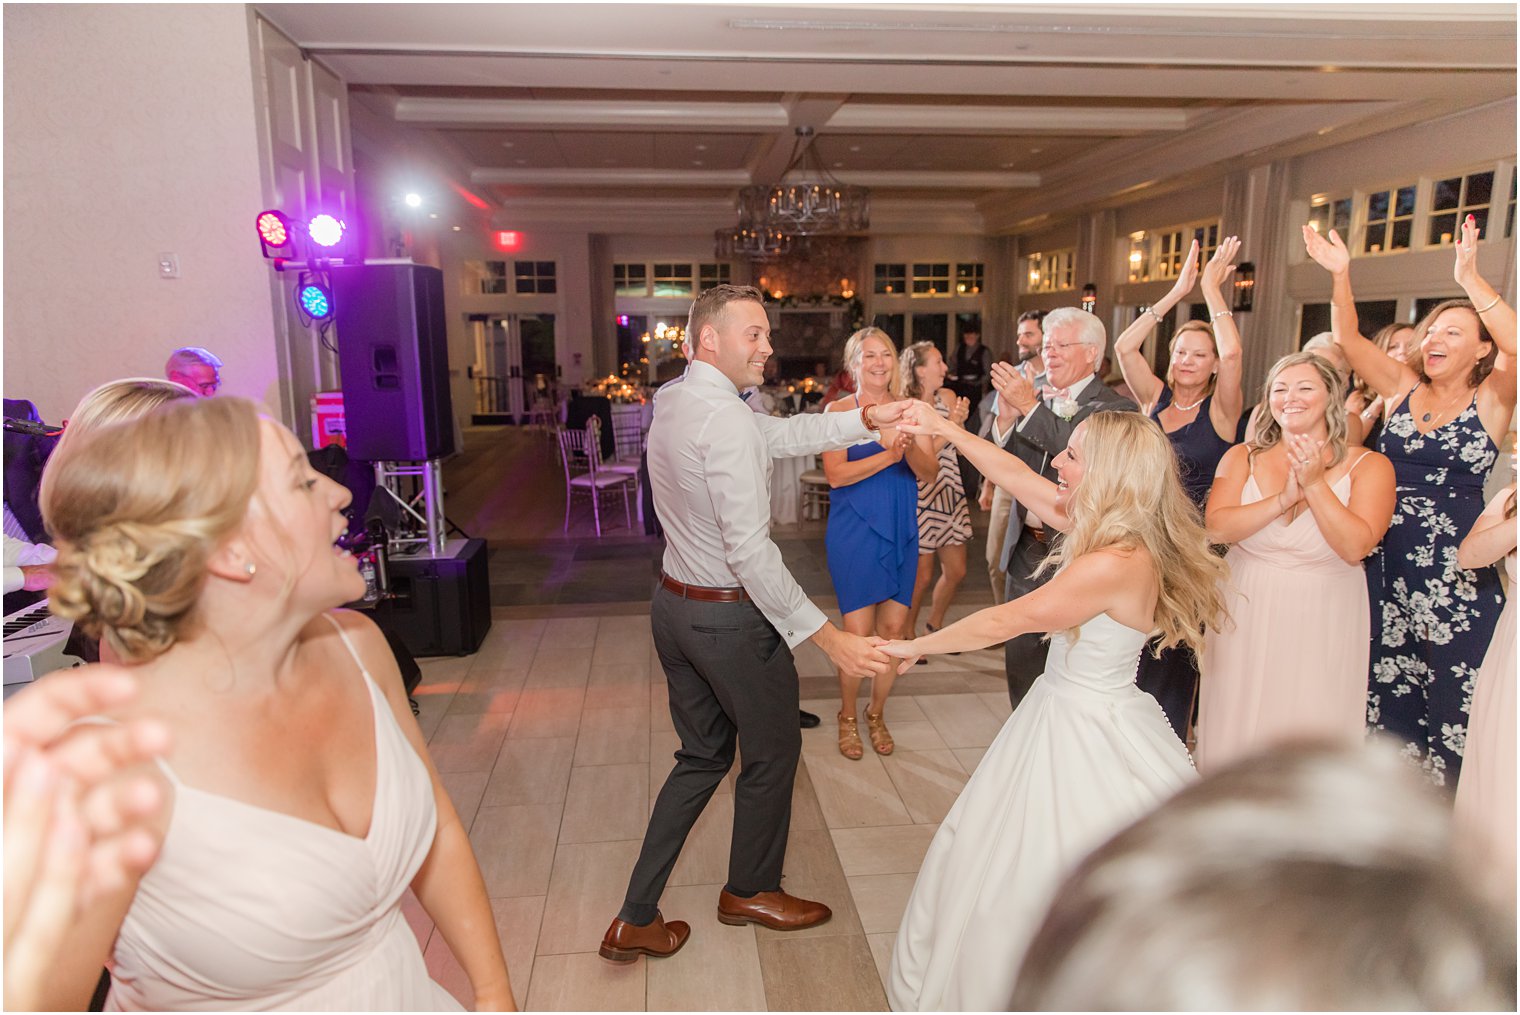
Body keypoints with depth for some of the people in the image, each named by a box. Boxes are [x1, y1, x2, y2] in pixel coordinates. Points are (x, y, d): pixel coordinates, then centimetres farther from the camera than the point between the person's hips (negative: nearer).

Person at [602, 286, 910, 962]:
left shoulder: (673, 400, 6)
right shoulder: (726, 420, -23)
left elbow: (783, 434, 9)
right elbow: (749, 551, -27)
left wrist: (869, 418, 6)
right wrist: (829, 638, -24)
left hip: (675, 605, 9)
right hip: (730, 616, -9)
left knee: (702, 756, 20)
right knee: (772, 751, 15)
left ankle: (636, 919, 25)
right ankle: (751, 889, 38)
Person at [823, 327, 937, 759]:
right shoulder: (839, 410, -5)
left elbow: (930, 472, -2)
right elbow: (836, 473, -17)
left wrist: (911, 449, -22)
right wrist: (889, 455, -24)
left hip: (901, 532, 4)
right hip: (854, 532, -4)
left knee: (893, 627, 7)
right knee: (858, 631, -2)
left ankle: (877, 713, 29)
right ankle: (848, 717, 21)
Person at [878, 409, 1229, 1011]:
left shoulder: (1118, 563, -28)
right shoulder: (1099, 526, -2)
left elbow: (1007, 621, -20)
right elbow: (1016, 475, 7)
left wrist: (915, 647, -9)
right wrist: (945, 430, 7)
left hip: (1088, 734, -9)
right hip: (1062, 710, 9)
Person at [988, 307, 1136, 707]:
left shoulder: (1115, 408, -7)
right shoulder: (1036, 399, 8)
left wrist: (1029, 406, -22)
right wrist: (1007, 415, -11)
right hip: (1026, 550, 5)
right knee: (1021, 657, 13)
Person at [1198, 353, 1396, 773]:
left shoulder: (1368, 465, -2)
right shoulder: (1242, 457, 2)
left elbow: (1355, 547, -16)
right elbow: (1216, 528, -13)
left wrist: (1315, 484, -18)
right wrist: (1284, 498, -20)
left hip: (1319, 627, -1)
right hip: (1245, 618, 1)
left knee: (1308, 733, 7)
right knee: (1237, 727, 10)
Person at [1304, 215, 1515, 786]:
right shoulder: (1404, 390, 6)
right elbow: (1347, 339, -4)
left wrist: (1470, 280, -27)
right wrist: (1341, 276, -16)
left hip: (1459, 574, -3)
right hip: (1388, 565, 3)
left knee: (1453, 698, 6)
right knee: (1388, 693, 14)